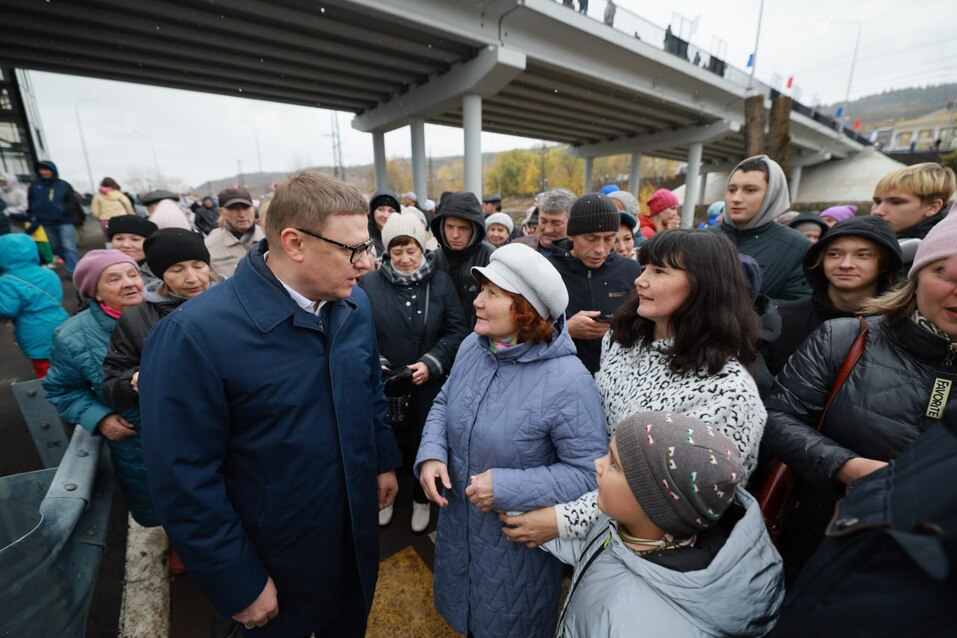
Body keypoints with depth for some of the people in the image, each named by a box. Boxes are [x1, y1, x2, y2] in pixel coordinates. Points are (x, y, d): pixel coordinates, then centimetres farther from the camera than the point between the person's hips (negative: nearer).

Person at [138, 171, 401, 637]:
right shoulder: (194, 334, -27)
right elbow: (185, 481, -21)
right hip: (274, 552, -4)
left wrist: (384, 461, 9)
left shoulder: (355, 305, -9)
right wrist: (240, 586, -13)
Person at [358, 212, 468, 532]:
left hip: (429, 385, 0)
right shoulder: (369, 284, -3)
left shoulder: (441, 282, -2)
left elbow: (457, 331, -4)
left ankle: (422, 499, 44)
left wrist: (431, 363, -15)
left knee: (424, 444, 15)